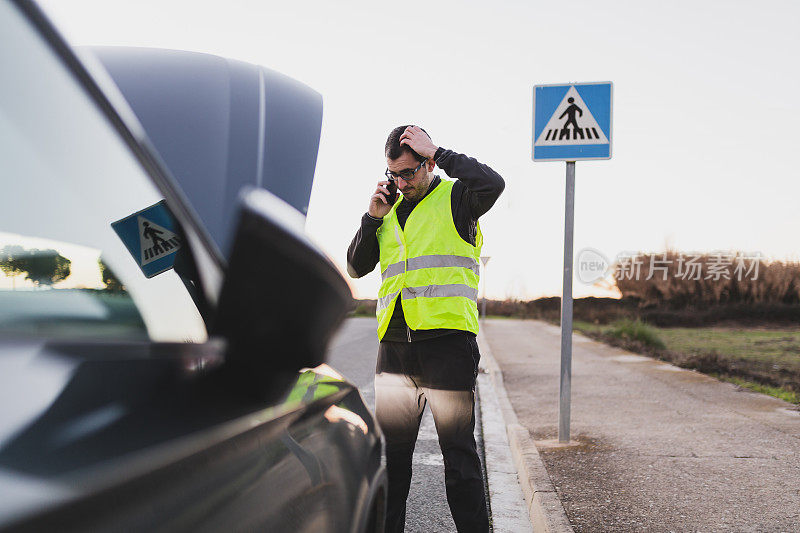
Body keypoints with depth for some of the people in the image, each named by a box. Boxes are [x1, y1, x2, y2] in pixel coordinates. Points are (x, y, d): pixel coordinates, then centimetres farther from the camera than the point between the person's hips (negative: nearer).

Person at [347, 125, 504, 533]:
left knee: (458, 450, 0)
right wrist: (373, 217, 5)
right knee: (391, 451, 12)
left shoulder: (454, 198, 2)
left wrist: (438, 152, -11)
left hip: (447, 340, -5)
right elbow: (357, 267, 18)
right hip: (394, 345, 6)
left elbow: (492, 184, -21)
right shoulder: (391, 210, 19)